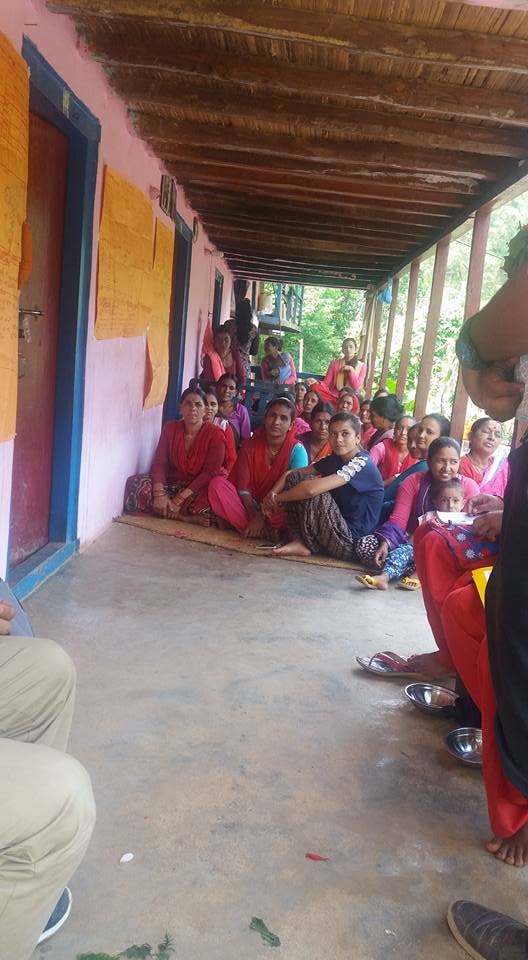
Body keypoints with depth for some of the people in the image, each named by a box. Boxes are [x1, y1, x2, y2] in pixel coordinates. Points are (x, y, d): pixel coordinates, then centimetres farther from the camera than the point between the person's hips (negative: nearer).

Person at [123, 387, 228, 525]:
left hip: (201, 487, -4)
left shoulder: (215, 435, -12)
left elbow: (210, 472, -17)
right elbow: (159, 462, -6)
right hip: (173, 483, 5)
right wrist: (159, 494, -25)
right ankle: (188, 517, -24)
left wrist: (180, 499, -25)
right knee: (135, 483, -21)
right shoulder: (170, 428, 0)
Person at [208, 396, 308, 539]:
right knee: (217, 483, -21)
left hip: (276, 512, -3)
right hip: (249, 507, 3)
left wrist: (262, 517, -24)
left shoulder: (297, 450, -9)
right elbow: (243, 487, -7)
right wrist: (255, 516, -24)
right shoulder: (250, 445, -2)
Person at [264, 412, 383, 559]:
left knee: (311, 488, -23)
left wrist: (277, 498, -15)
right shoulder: (334, 459, 8)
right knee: (294, 478, 2)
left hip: (352, 543, -9)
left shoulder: (362, 464, -19)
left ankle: (306, 544, -5)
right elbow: (292, 473, 7)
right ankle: (300, 541, -6)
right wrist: (273, 492, -12)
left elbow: (311, 489, -30)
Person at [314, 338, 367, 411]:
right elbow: (326, 383, 1)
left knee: (355, 401, -39)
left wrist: (351, 370, -11)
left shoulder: (362, 366, 7)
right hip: (333, 397, 2)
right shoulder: (335, 363, 8)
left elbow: (356, 387, -2)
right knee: (316, 386, -27)